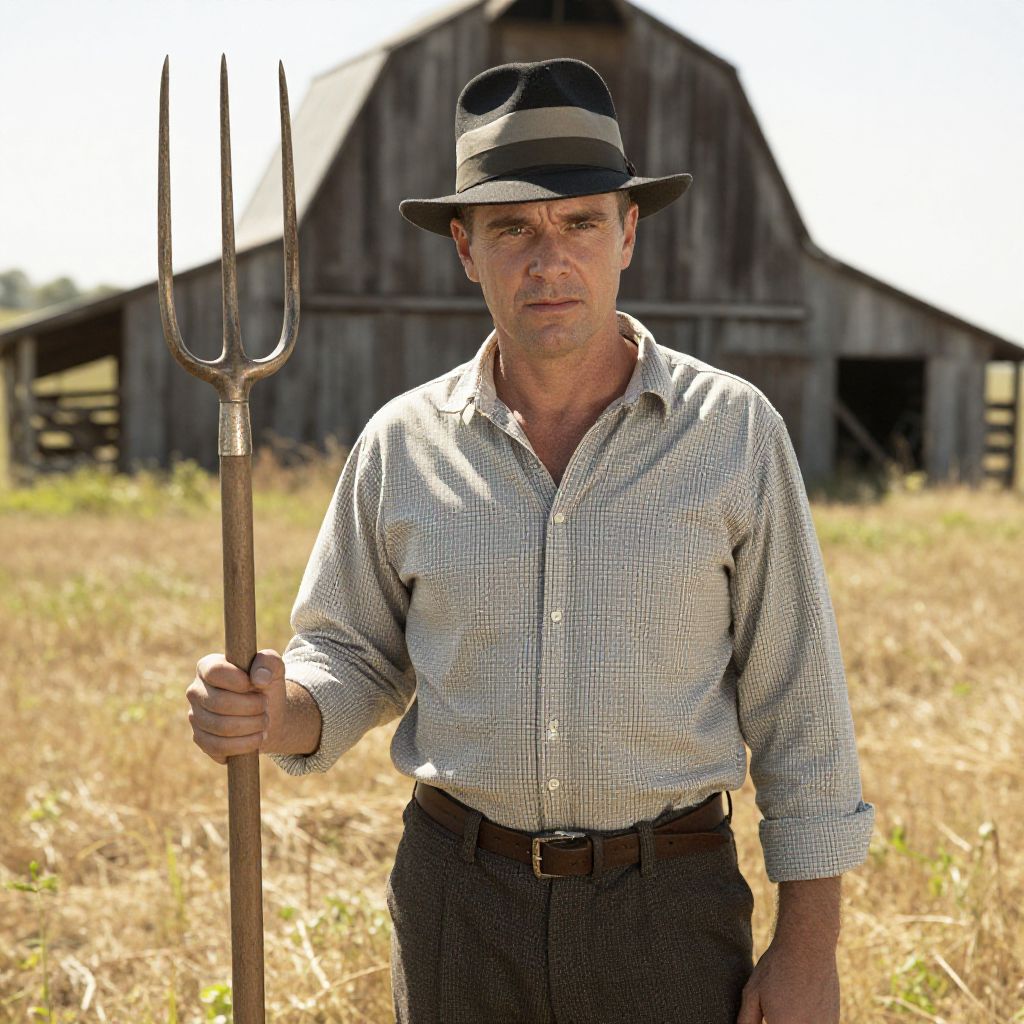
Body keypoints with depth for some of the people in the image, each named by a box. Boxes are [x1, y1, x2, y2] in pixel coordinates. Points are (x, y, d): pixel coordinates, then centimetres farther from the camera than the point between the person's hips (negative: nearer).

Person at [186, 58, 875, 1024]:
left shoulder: (734, 429, -6)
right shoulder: (401, 443, -1)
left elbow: (795, 699, -3)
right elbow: (357, 661, 8)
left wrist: (809, 946, -4)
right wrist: (271, 712, -15)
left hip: (669, 909, -1)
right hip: (456, 900, 2)